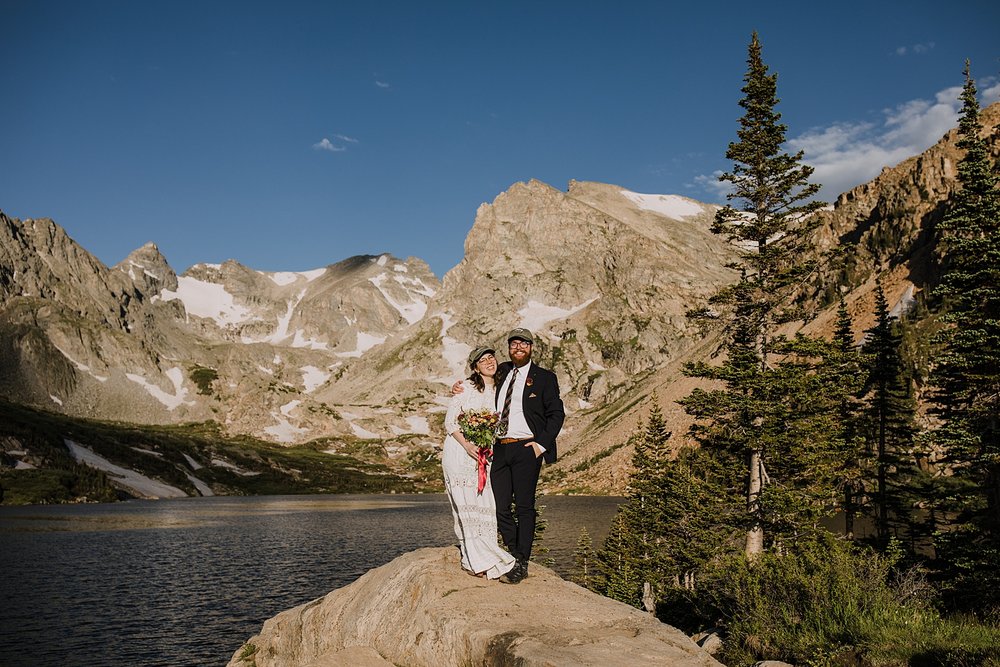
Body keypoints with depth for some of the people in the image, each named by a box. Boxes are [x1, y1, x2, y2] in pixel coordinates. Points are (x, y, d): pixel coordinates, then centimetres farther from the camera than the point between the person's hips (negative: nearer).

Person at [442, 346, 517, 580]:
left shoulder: (498, 392, 14)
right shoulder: (467, 388, -2)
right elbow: (450, 421, -5)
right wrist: (467, 445, -16)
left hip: (482, 454, 5)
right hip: (459, 451, -5)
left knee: (484, 503, -1)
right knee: (467, 502, -8)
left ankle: (472, 560, 7)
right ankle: (480, 562, -4)